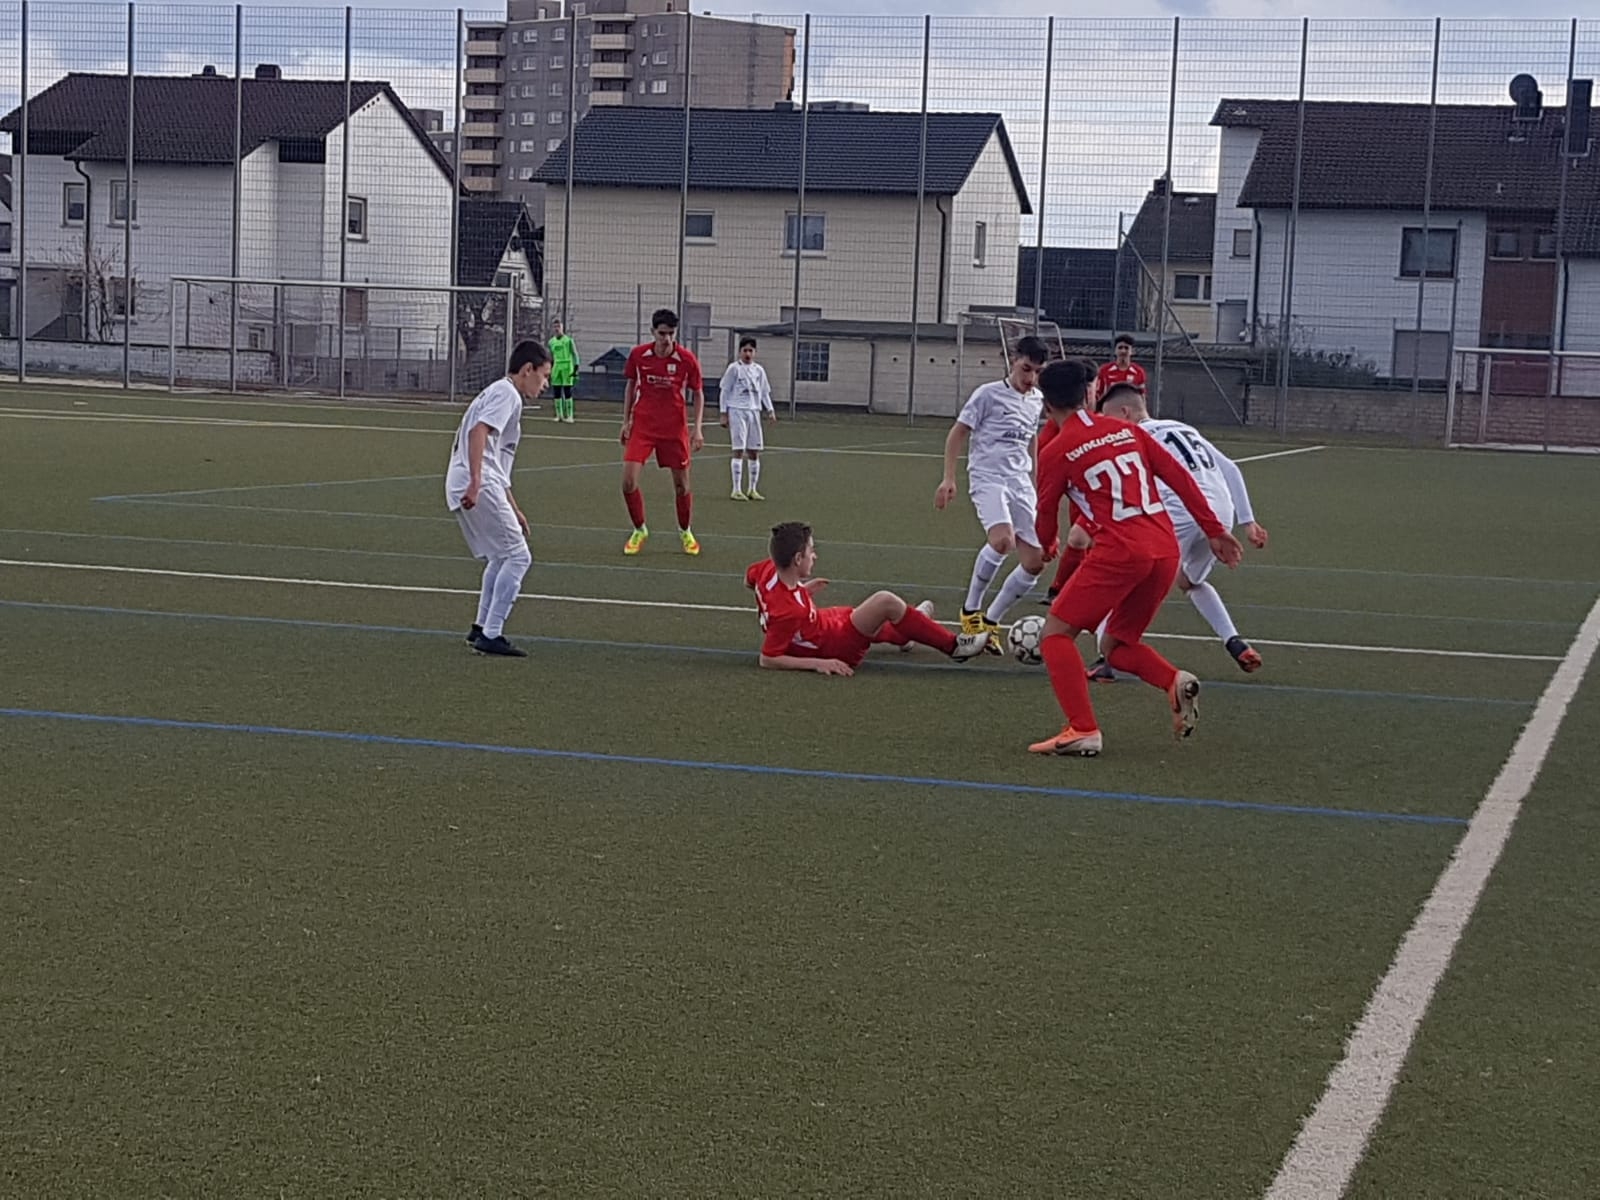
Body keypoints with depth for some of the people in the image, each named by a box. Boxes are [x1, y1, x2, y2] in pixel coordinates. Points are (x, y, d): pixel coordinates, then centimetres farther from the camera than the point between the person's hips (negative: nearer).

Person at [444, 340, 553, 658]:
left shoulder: (498, 392, 27)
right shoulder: (507, 393, -4)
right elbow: (478, 432, -22)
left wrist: (513, 510, 34)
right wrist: (476, 481, -32)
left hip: (463, 486, 10)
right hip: (480, 487, -10)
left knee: (500, 557, 20)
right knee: (518, 557, -6)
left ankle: (481, 628, 23)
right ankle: (491, 635, -9)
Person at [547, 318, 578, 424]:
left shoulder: (568, 340, -1)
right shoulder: (551, 342, 12)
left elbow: (575, 354, -1)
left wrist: (576, 368, -9)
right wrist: (548, 371, 16)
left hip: (567, 368, -5)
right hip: (556, 368, 5)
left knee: (567, 393, -6)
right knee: (557, 393, 4)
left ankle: (568, 415, -4)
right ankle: (559, 415, 11)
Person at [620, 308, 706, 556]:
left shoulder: (687, 359, -10)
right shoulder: (638, 355, -7)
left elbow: (698, 394, 1)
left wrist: (698, 428, -8)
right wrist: (626, 421, 6)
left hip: (674, 429, -1)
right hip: (642, 426, 1)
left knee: (681, 484, 6)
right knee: (628, 481, -10)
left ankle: (685, 532, 31)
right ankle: (639, 530, 13)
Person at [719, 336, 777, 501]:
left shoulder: (759, 370, 12)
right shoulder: (734, 368, -2)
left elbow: (764, 392, 18)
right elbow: (724, 392, 0)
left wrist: (770, 410, 4)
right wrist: (724, 414, -5)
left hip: (754, 411, 5)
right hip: (737, 411, -5)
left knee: (754, 451, 6)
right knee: (739, 450, -10)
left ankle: (752, 489, 15)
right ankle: (737, 490, -9)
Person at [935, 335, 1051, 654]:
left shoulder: (1036, 401, 13)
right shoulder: (989, 394, -4)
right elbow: (958, 433, -1)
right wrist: (948, 478, -8)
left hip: (1021, 483, 7)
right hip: (988, 478, -7)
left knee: (1035, 561, -1)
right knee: (1003, 540, -31)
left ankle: (991, 621, 14)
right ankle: (970, 610, -12)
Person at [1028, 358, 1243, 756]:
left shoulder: (1056, 452, 2)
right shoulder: (1126, 430, 15)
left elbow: (1047, 515, 12)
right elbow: (1180, 478, 13)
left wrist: (1045, 549, 34)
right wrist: (1215, 530, 17)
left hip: (1119, 552, -6)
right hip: (1167, 551, 6)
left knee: (1056, 633, 4)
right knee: (1117, 645, 21)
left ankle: (1082, 730, -10)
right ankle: (1176, 681, -6)